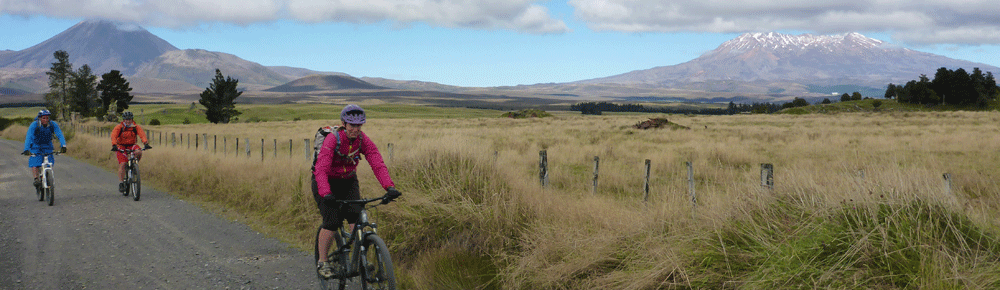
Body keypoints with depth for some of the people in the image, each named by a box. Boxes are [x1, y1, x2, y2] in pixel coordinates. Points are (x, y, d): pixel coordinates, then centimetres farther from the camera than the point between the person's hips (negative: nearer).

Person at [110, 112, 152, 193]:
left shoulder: (136, 127, -7)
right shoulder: (119, 127, -10)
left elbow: (142, 134, -21)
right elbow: (113, 136, -23)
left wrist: (146, 143, -39)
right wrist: (114, 145, -41)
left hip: (131, 145, 2)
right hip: (121, 146, -2)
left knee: (138, 152, -32)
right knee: (122, 164, -17)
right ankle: (121, 184, -13)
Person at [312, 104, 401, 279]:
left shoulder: (363, 140, -15)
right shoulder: (332, 140, -27)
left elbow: (377, 164, -24)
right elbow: (321, 169, -38)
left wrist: (390, 187, -40)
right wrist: (326, 194, -55)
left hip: (348, 182, 4)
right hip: (326, 182, -4)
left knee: (356, 218, -17)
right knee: (331, 222, -16)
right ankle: (322, 262, 1)